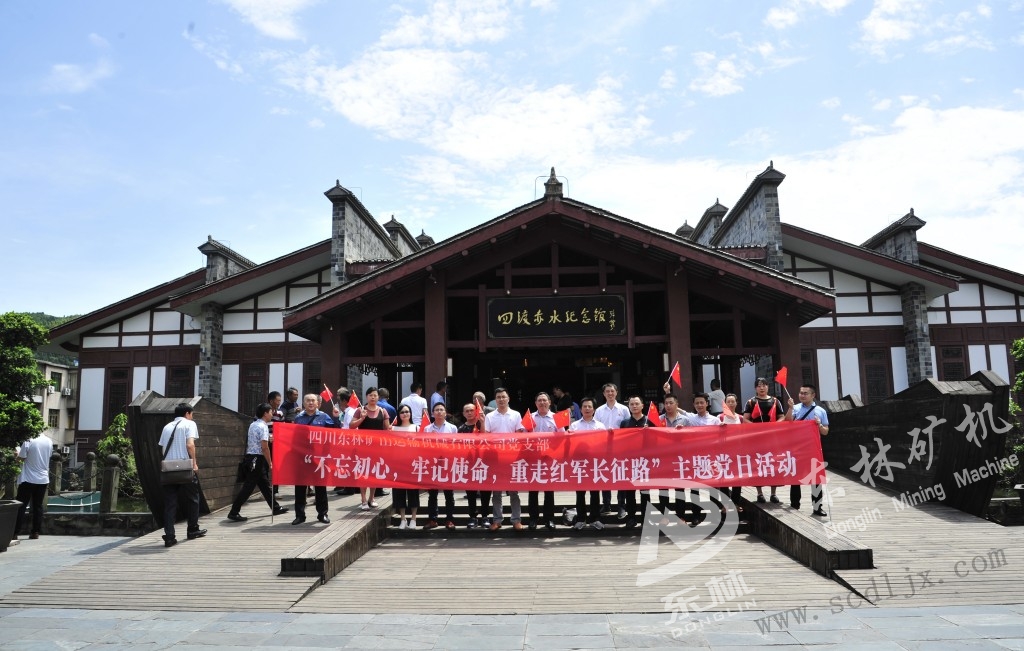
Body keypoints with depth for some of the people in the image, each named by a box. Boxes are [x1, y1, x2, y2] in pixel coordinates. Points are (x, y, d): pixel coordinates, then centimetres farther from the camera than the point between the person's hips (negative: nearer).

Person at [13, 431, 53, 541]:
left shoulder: (28, 441, -14)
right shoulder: (49, 441, 1)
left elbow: (21, 457, -8)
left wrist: (18, 451, 12)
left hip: (29, 479, -4)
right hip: (43, 479, 4)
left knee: (21, 506, 3)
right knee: (38, 506, 9)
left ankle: (15, 532, 3)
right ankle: (36, 532, 10)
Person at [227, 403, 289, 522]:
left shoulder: (253, 425, 14)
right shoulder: (263, 427, -14)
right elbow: (264, 447, -19)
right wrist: (270, 463, -12)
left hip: (251, 457, 10)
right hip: (257, 459, -10)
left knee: (265, 484, 15)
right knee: (248, 487, -6)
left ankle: (275, 508, 24)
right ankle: (234, 513, -3)